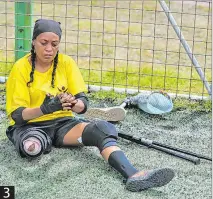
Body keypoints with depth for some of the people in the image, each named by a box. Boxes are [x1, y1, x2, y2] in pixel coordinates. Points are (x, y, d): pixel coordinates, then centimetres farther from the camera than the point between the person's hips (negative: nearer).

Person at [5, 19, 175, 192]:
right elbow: (17, 115, -14)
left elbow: (83, 105, -7)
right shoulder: (21, 68, -9)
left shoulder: (66, 63, -1)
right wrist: (45, 109, -34)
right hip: (29, 126, -3)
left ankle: (134, 175, -47)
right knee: (31, 146, -41)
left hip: (62, 123, 3)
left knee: (100, 129, -27)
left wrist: (72, 104, -32)